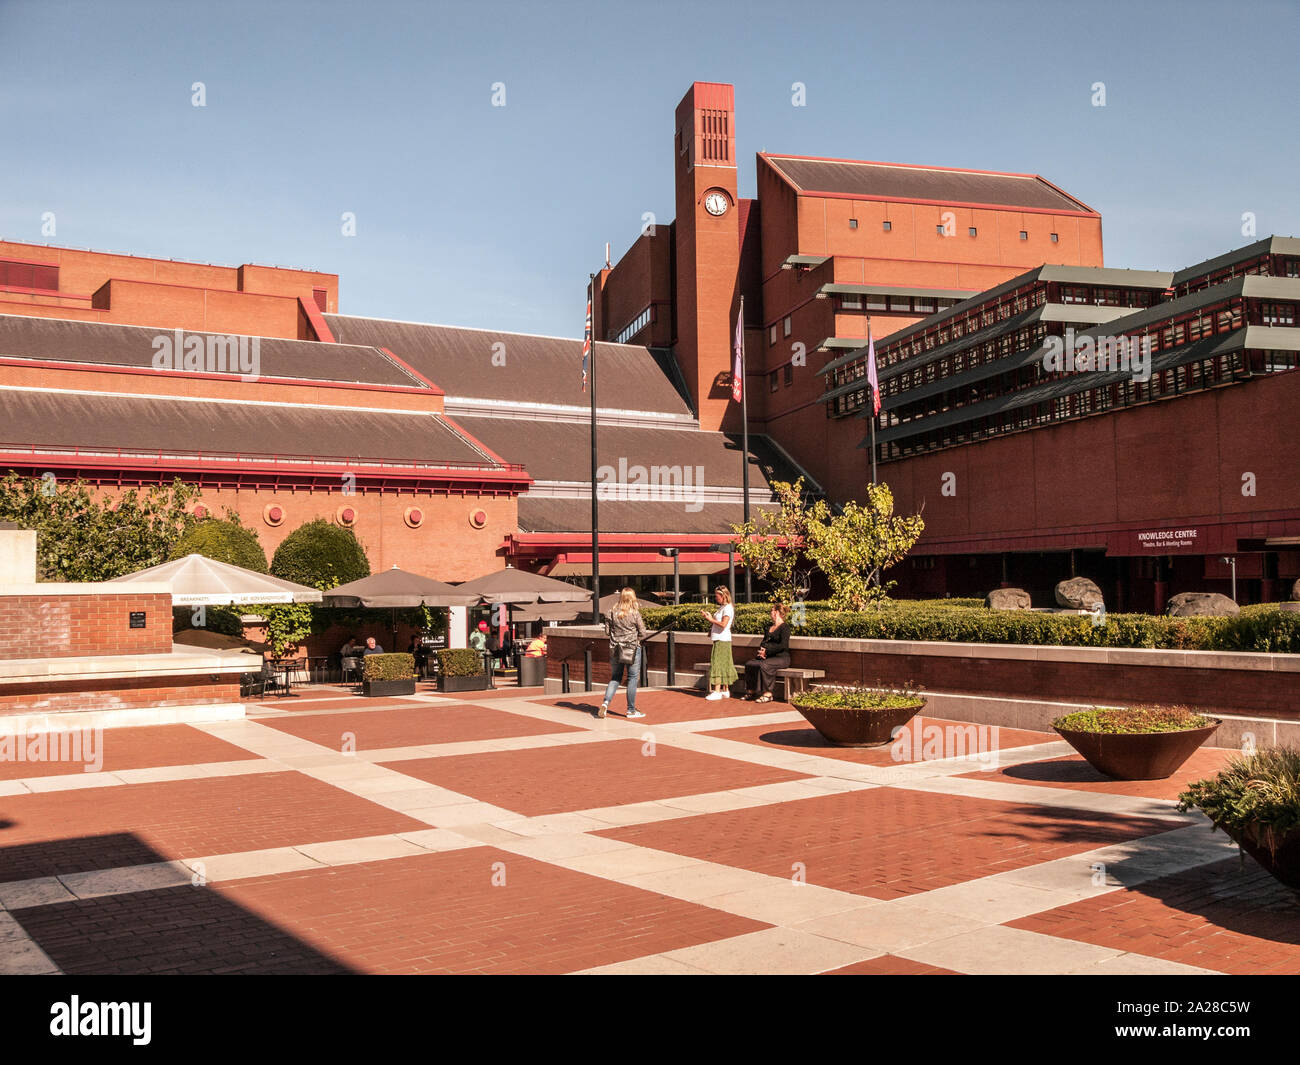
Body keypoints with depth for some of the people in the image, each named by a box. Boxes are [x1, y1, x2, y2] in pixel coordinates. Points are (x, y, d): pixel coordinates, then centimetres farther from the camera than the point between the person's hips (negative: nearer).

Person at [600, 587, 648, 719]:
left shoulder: (613, 612, -1)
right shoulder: (635, 613, -10)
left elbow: (607, 630, 3)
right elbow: (642, 633, -6)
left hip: (615, 649, 3)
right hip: (632, 649, -3)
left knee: (615, 678, 14)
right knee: (632, 678, 7)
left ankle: (605, 702, -6)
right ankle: (631, 710, 11)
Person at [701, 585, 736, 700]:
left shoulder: (728, 608, -13)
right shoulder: (723, 608, 17)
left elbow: (723, 624, -23)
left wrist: (711, 619, -18)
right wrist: (709, 617, 12)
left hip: (722, 640, -10)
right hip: (719, 639, 10)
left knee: (717, 664, -10)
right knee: (723, 665, 12)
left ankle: (717, 691, -11)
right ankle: (725, 691, 16)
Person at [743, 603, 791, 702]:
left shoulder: (785, 627, -8)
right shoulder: (769, 627, 20)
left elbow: (783, 645, -18)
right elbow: (764, 641, 23)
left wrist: (767, 651, -17)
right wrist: (761, 650, 0)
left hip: (781, 657, -8)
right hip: (768, 656, 8)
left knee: (763, 665, -34)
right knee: (749, 664, -12)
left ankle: (767, 694, -28)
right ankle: (751, 691, -8)